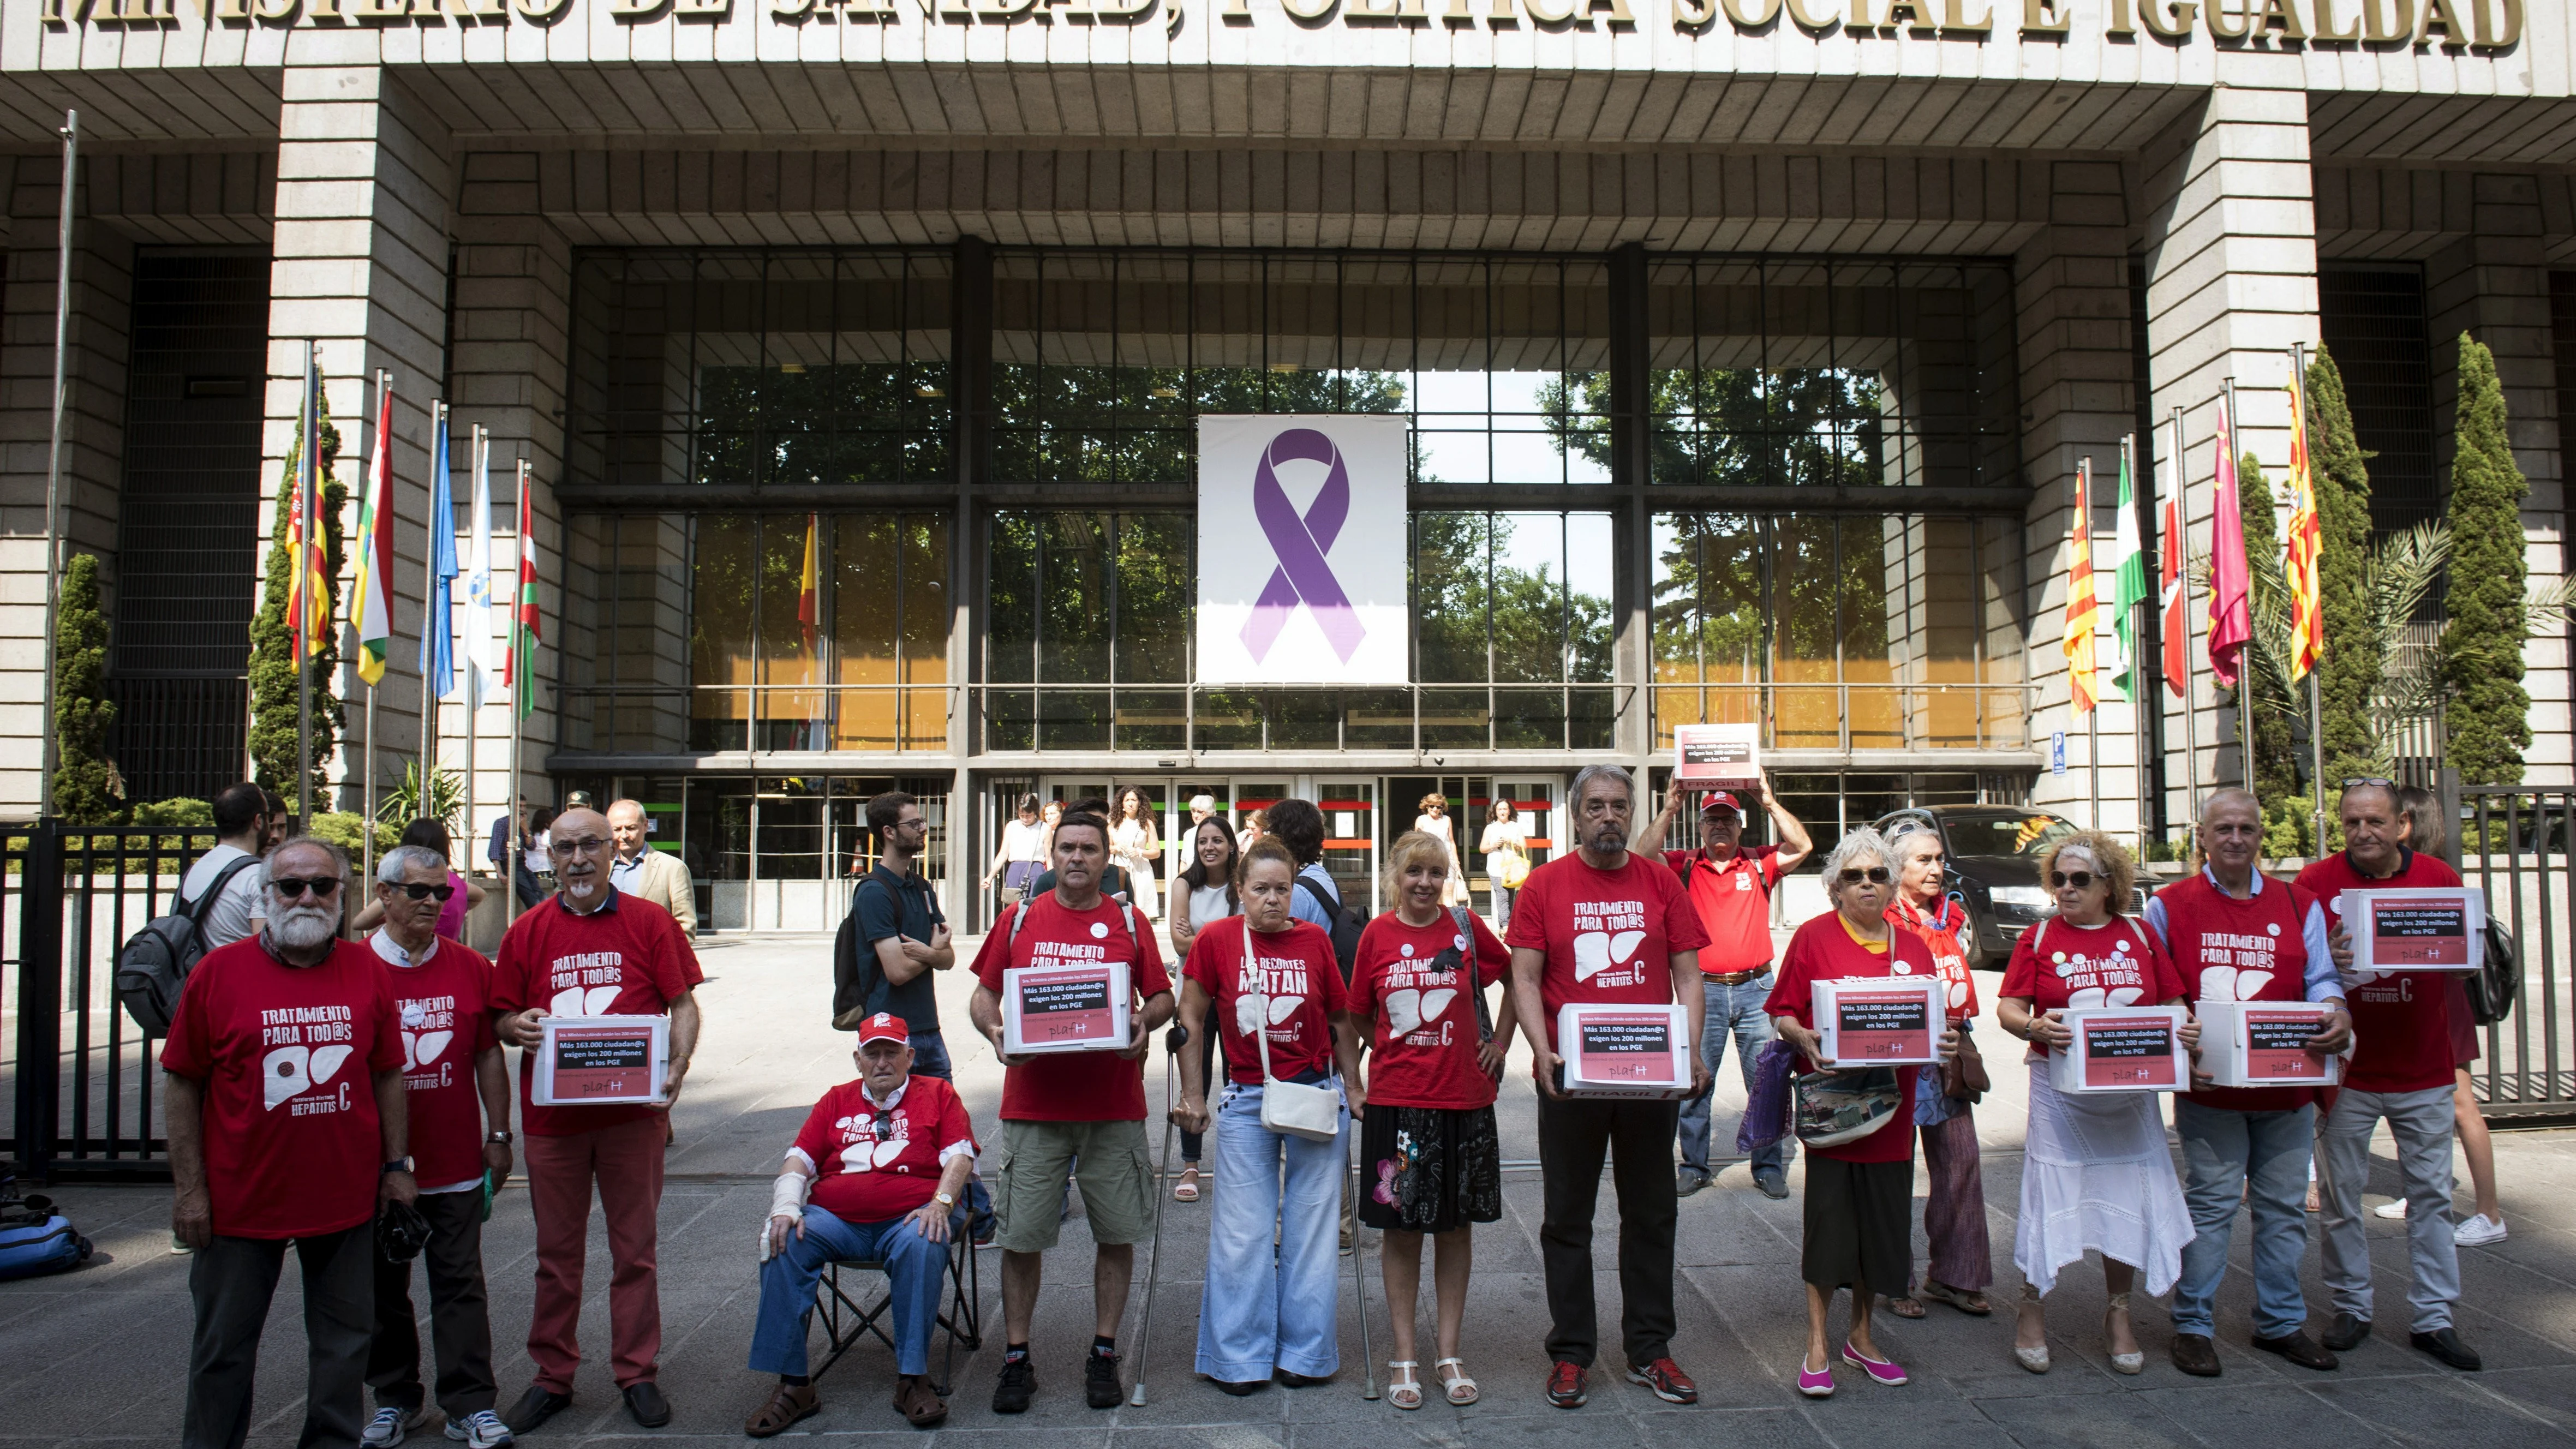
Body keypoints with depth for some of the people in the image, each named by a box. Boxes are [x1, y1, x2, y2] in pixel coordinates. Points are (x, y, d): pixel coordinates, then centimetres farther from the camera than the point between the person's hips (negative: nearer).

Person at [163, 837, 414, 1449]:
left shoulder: (367, 970, 0)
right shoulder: (218, 972, -5)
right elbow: (182, 1085, -3)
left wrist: (397, 1165, 3)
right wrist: (189, 1187, -6)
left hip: (347, 1199, 2)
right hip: (242, 1199, -2)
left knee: (344, 1341, 14)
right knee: (224, 1346, 13)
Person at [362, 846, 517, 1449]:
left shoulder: (470, 967, 2)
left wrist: (498, 1136, 5)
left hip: (457, 1163, 1)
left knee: (460, 1284, 4)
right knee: (383, 1289, 13)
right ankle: (397, 1399, 28)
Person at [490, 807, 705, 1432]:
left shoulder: (649, 922, 1)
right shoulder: (527, 931, 5)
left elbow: (682, 1005, 0)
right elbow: (501, 1020, 10)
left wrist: (677, 1066, -15)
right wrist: (518, 1026, -13)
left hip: (633, 1112, -1)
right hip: (552, 1115, 2)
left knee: (635, 1249, 8)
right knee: (557, 1252, 12)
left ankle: (637, 1374, 20)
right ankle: (552, 1376, 26)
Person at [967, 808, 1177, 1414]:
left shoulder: (1129, 922, 7)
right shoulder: (1020, 919, 7)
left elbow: (1163, 997, 9)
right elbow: (984, 995, 10)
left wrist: (1143, 1022, -12)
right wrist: (995, 1032, -10)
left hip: (1114, 1105, 0)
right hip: (1033, 1103, 0)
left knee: (1117, 1233, 6)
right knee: (1021, 1235, 4)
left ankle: (1104, 1356, 22)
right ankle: (1016, 1359, 19)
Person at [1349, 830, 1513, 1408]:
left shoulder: (1466, 927, -1)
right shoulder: (1377, 934, -1)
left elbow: (1515, 979, 14)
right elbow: (1360, 1013, 11)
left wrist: (1499, 1041, 9)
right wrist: (1391, 1054, 3)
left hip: (1464, 1098, 1)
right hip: (1395, 1099, 0)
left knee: (1456, 1226, 10)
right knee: (1401, 1228, 7)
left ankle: (1449, 1355, 22)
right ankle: (1404, 1357, 19)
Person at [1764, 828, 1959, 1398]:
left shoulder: (1913, 947, 10)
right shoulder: (1814, 937, -2)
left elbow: (1932, 1024, 15)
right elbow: (1782, 1014, -2)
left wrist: (1945, 1041, -6)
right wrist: (1805, 1039, -22)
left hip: (1891, 1104, 4)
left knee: (1883, 1222, 10)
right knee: (1828, 1218, 0)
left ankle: (1861, 1336, 27)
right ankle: (1817, 1345, 12)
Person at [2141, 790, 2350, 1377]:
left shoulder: (2298, 906, 10)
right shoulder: (2170, 906, 1)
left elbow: (2321, 980, 7)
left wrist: (2335, 1015, -16)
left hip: (2287, 1087, 3)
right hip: (2208, 1087, -3)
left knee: (2283, 1206, 12)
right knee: (2210, 1204, -1)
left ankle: (2281, 1321, 26)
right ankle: (2192, 1325, 9)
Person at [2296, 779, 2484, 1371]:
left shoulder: (2438, 877, 2)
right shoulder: (2317, 882, -4)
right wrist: (2328, 958, -23)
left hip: (2425, 1070, 2)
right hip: (2347, 1069, -1)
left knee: (2430, 1194, 8)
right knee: (2341, 1194, 6)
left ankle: (2434, 1317, 18)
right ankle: (2351, 1309, 19)